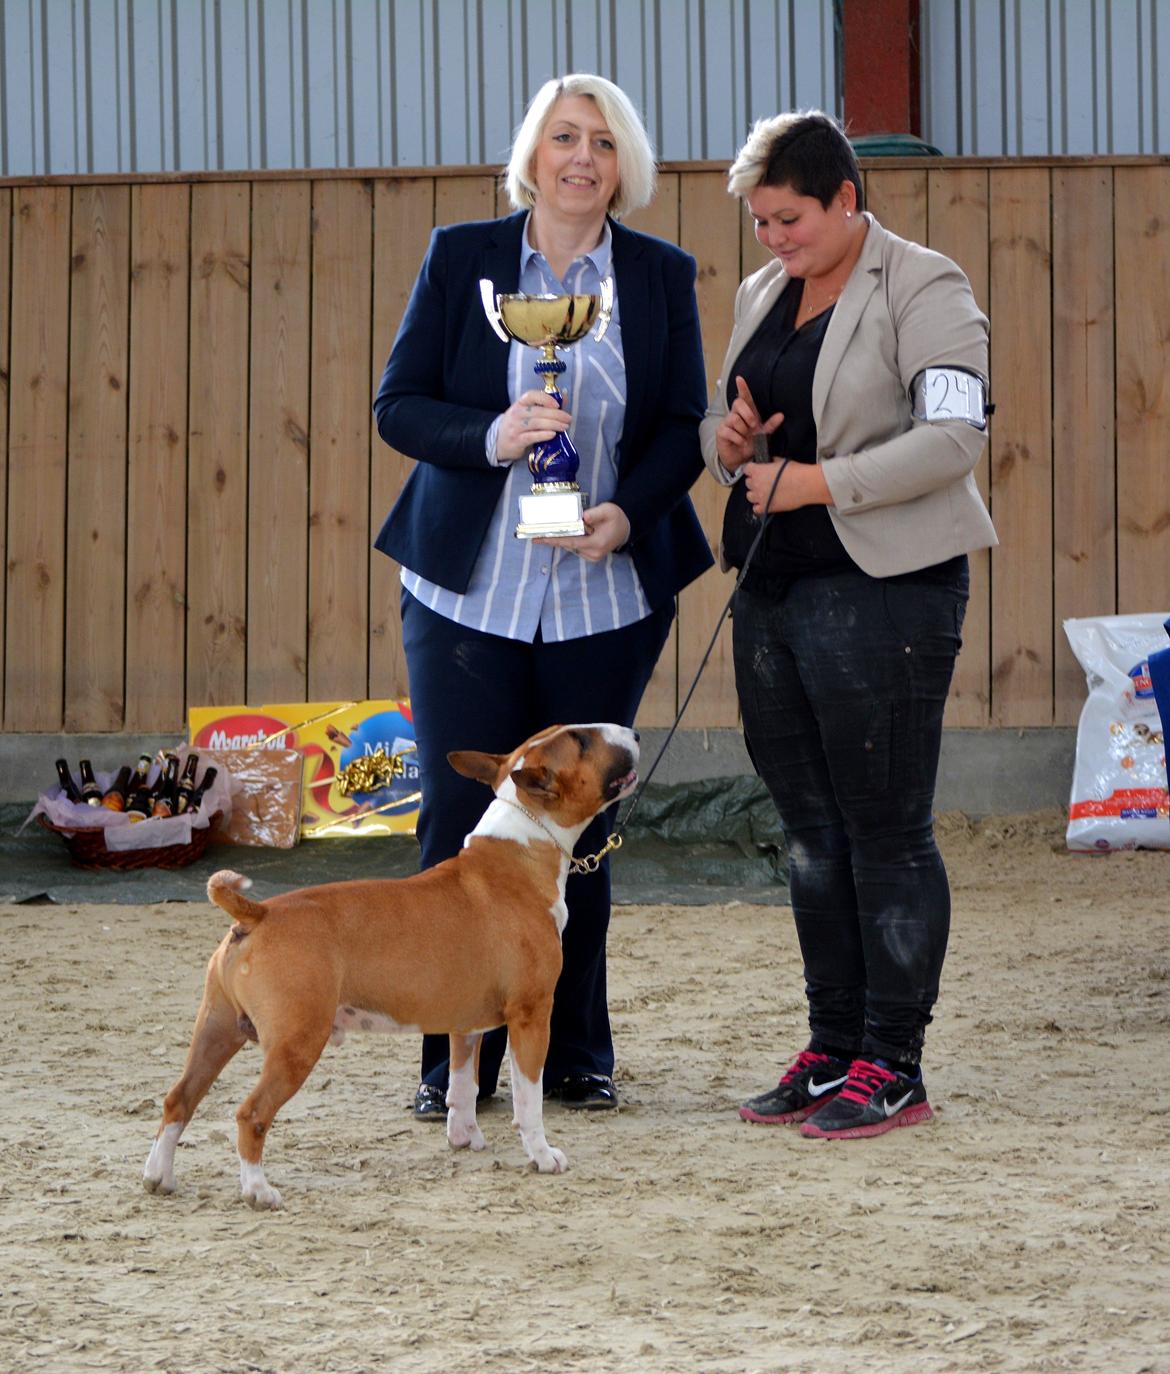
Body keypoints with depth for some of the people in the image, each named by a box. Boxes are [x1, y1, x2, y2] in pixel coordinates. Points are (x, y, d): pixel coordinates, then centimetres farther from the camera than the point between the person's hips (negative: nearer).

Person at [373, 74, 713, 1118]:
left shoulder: (662, 277, 5)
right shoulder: (461, 259, 2)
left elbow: (685, 429, 4)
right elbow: (399, 405, 0)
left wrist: (628, 512, -14)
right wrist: (493, 437, -19)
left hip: (607, 594, 1)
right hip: (468, 590, -1)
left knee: (579, 827, 5)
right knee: (462, 819, -3)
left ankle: (577, 1053, 17)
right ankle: (456, 1060, 7)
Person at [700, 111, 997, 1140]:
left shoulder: (923, 291, -7)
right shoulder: (763, 296, 16)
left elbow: (952, 437, -17)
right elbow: (725, 434, 23)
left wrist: (816, 482, -20)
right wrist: (728, 441, -1)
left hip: (884, 590, -8)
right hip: (771, 591, 8)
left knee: (887, 830, -4)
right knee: (810, 830, 10)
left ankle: (893, 1066, 1)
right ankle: (832, 1051, 17)